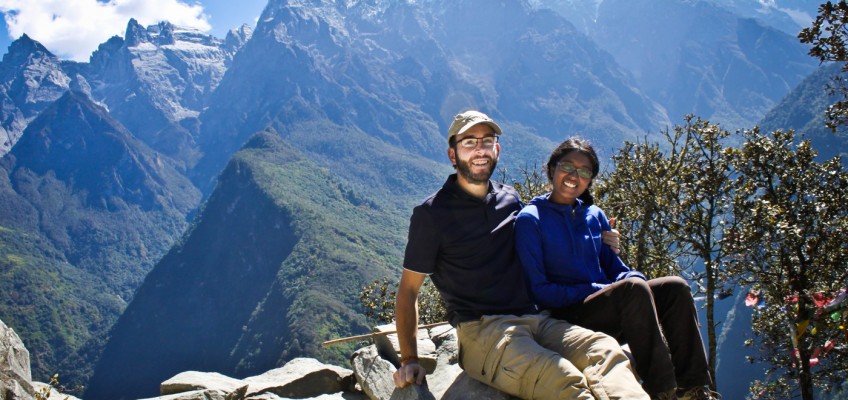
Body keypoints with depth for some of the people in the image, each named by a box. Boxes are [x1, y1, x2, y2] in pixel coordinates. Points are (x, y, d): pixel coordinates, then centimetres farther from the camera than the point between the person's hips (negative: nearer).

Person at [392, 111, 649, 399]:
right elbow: (409, 288, 7)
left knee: (605, 350, -27)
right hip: (480, 330, -5)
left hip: (534, 319, 5)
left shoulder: (511, 199, 17)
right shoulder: (431, 214, 3)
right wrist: (409, 359, -2)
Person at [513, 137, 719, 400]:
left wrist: (634, 279, -9)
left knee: (675, 287, -11)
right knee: (633, 288, -29)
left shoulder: (595, 215, 15)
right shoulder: (530, 220, -4)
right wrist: (596, 290, -16)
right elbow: (538, 291, -10)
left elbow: (614, 267, 16)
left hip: (607, 308, 7)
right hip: (567, 315, -7)